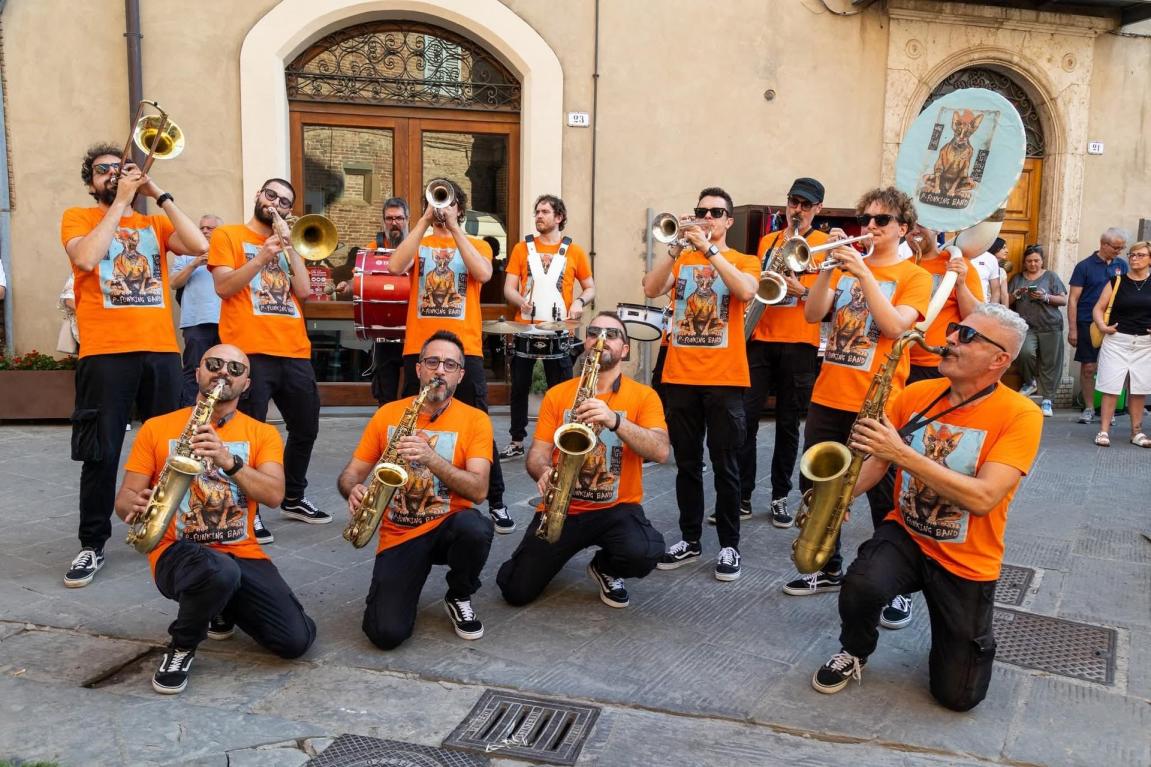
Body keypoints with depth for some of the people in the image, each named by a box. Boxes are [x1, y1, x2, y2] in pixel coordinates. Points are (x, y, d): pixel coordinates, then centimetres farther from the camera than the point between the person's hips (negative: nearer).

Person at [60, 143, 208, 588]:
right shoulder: (78, 217, 7)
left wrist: (159, 194, -4)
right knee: (100, 453, -1)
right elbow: (85, 259, -14)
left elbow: (199, 246, -4)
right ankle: (93, 545, 11)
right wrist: (120, 201, -9)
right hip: (105, 352, -3)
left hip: (161, 350, 3)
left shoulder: (154, 222, 15)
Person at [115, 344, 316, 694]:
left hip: (242, 554, 3)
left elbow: (274, 494, -9)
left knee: (297, 640, -13)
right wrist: (135, 504, -20)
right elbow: (124, 498, 4)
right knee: (220, 571, -41)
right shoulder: (157, 428, 7)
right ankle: (181, 646, -6)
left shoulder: (262, 433, 7)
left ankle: (223, 608, 19)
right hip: (177, 551, -3)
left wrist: (229, 461, -25)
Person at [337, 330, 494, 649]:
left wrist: (430, 458, -30)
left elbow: (478, 490, -17)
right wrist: (354, 490, -20)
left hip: (447, 527, 0)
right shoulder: (388, 413, 1)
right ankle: (403, 584, 17)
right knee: (387, 633, -20)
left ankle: (459, 598, -3)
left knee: (476, 528, -37)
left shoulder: (475, 419, -5)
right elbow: (350, 474, 4)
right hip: (399, 535, 0)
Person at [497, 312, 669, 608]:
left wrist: (616, 420, -32)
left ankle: (605, 567, 5)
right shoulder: (557, 394, 3)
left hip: (617, 508, -1)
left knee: (645, 553, -33)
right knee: (517, 591, -8)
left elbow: (661, 451, -18)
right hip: (561, 508, 1)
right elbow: (537, 454, 0)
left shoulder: (644, 395, -2)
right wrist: (545, 472, -24)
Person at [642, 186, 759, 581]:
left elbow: (746, 291, -18)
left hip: (725, 378, -2)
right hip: (679, 375, 3)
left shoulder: (744, 261, 5)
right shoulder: (680, 259, 11)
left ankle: (729, 545, 13)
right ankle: (690, 539, 21)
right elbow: (650, 289, -7)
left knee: (725, 467, 3)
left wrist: (709, 248, -20)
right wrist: (677, 247, -15)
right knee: (687, 464, 10)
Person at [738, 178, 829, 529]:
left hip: (799, 344, -3)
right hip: (760, 338, 3)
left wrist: (801, 291, -21)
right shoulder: (767, 241, 15)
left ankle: (780, 497, 16)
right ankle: (741, 496, 6)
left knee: (788, 423, 4)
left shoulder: (825, 243, 2)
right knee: (745, 418, -2)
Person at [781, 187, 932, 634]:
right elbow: (812, 314, -1)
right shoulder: (846, 267, 12)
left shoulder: (913, 276, -1)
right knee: (815, 485, 10)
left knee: (884, 497, 1)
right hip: (827, 396, 5)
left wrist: (862, 272, -21)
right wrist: (829, 266, -13)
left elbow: (895, 326, -18)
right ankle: (829, 569, 27)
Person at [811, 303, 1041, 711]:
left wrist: (904, 454, -34)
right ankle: (854, 652, 3)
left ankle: (971, 636, 38)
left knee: (958, 695, 3)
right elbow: (876, 459, 3)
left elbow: (983, 498, -29)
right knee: (861, 585, -33)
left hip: (967, 561, -2)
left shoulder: (1020, 414, -17)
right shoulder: (916, 394, -3)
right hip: (905, 533, 2)